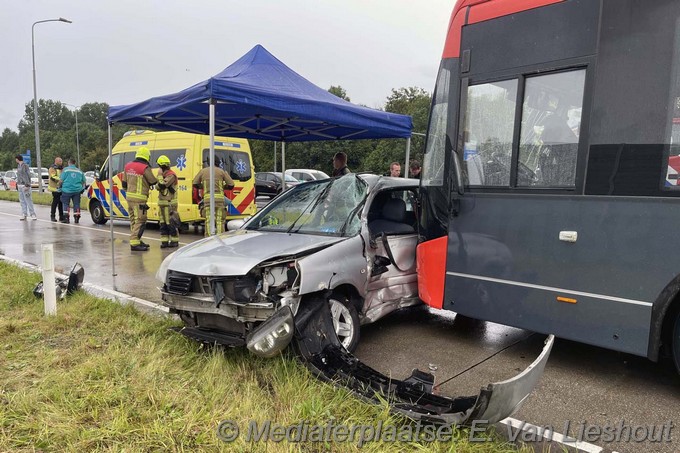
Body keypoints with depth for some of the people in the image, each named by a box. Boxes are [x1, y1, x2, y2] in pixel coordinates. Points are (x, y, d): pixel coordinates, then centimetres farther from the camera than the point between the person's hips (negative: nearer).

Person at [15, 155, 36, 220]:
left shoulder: (25, 166, -10)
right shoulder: (18, 166, 15)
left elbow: (28, 175, -13)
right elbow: (18, 176, 20)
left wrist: (27, 185, -18)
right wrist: (17, 183, 17)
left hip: (25, 185, -8)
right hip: (20, 185, 8)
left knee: (28, 200, -8)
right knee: (22, 201, 7)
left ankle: (32, 214, -5)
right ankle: (24, 214, 11)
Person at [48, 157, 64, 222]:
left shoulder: (62, 168, 18)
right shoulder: (52, 168, -6)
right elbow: (53, 177, -19)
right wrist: (60, 179, -33)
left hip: (61, 188, 7)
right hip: (55, 188, -7)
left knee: (61, 202, 7)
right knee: (55, 201, -7)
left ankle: (61, 216, 12)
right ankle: (52, 216, 1)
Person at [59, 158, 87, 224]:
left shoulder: (66, 169, 0)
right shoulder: (79, 171, 11)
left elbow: (61, 181, -4)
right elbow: (84, 182, 13)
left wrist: (59, 186, 12)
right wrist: (82, 187, 26)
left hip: (67, 190, -3)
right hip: (77, 190, 3)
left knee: (66, 204, 6)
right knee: (76, 204, 8)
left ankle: (66, 218, 1)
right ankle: (76, 218, 7)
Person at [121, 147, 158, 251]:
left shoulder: (128, 166, 10)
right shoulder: (145, 168, -14)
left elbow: (124, 182, 16)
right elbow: (153, 182, -6)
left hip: (129, 196, 8)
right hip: (139, 199, -8)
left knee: (133, 220, 16)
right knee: (140, 221, -5)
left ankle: (137, 241, 25)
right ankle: (134, 244, -8)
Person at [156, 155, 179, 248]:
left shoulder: (171, 175, -14)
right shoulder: (164, 174, 16)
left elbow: (162, 185, -23)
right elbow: (159, 187, 22)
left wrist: (160, 175, -10)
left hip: (169, 203, -9)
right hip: (161, 203, 9)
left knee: (170, 223, -4)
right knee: (163, 223, 8)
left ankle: (174, 240, 6)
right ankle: (164, 241, 12)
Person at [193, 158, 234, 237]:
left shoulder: (203, 171, 12)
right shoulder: (221, 171, 8)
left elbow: (195, 184, 15)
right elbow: (231, 185, 4)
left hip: (208, 198, 1)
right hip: (219, 197, -1)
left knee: (209, 220, 2)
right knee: (220, 220, 1)